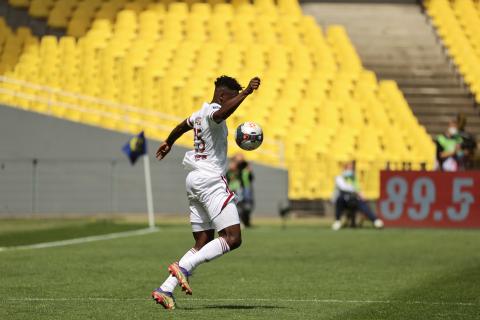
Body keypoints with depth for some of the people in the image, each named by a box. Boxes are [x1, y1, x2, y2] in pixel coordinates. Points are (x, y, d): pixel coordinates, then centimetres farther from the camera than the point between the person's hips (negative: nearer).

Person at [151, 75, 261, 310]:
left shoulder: (200, 113, 21)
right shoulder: (212, 111, -9)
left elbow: (183, 126, 41)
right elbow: (221, 114, -35)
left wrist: (168, 143, 60)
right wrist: (246, 93, -39)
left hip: (194, 180, 10)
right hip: (210, 180, -10)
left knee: (203, 244, 9)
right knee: (232, 238, -15)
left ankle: (165, 289, 0)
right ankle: (184, 267, -23)